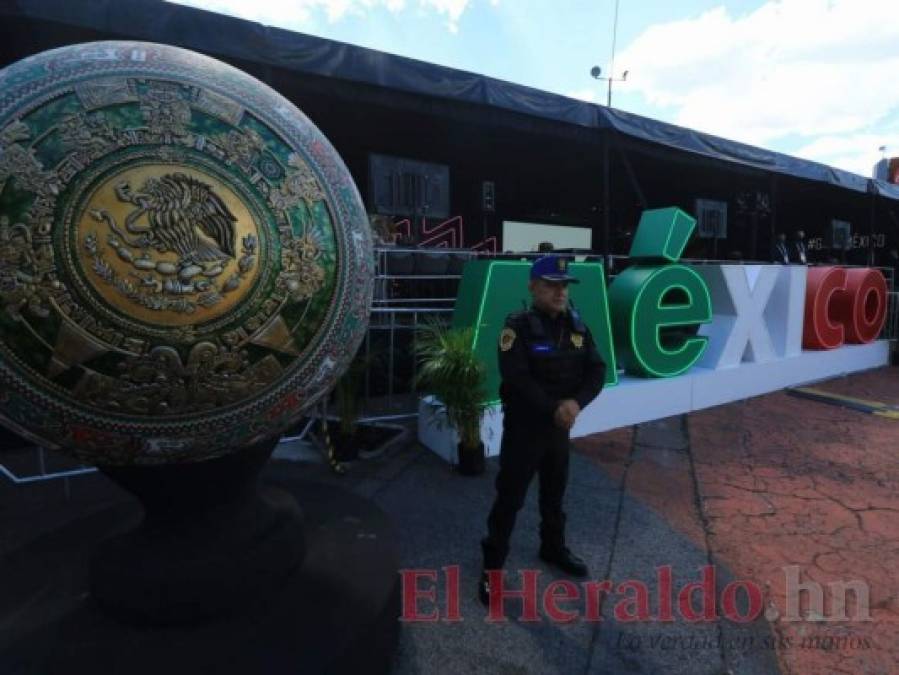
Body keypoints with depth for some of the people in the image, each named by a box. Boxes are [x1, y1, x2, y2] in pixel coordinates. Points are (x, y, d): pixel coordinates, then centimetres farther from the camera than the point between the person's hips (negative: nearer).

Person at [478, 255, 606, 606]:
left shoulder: (576, 326, 2)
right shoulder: (518, 326, -15)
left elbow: (596, 371, -3)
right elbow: (517, 379, -23)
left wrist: (576, 402, -19)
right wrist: (553, 408, -24)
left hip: (560, 426, 6)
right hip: (524, 426, -6)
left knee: (555, 492, 22)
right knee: (510, 496, 3)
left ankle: (553, 548, 44)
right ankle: (492, 566, 18)